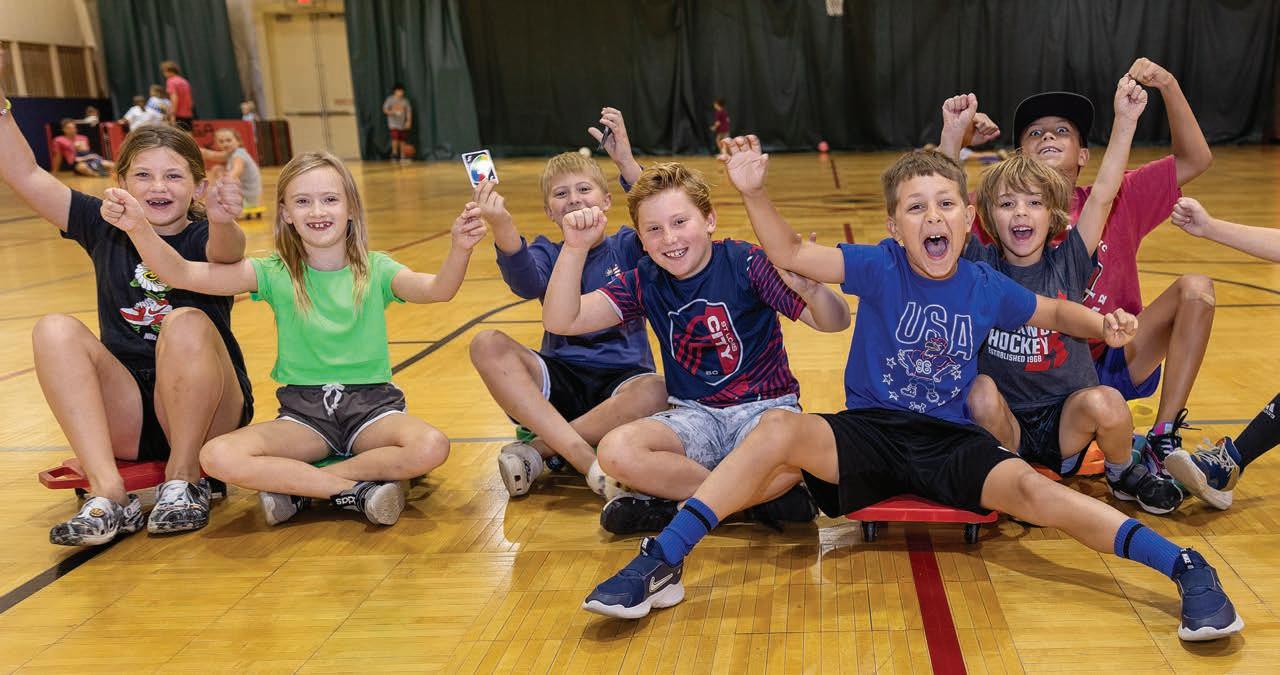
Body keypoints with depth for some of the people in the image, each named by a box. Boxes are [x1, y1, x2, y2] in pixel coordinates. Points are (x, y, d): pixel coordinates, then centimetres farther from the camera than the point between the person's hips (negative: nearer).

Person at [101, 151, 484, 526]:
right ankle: (356, 490, -19)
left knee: (430, 448, -32)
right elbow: (183, 274, -8)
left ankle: (295, 485, -15)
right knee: (218, 457, -25)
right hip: (304, 411, 1)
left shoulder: (374, 270, -1)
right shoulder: (275, 274, 1)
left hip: (371, 404, 0)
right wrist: (138, 228, -25)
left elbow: (437, 290, -19)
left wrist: (460, 248, -40)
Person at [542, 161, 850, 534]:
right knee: (616, 452, -26)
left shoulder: (746, 263, -10)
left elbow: (835, 323, -13)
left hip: (765, 407, -4)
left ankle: (674, 499, -11)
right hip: (694, 414, 4)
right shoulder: (645, 282, 1)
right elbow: (561, 321, -7)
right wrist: (575, 247, -19)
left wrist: (811, 288, -37)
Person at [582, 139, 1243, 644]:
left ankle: (1187, 568, -22)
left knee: (1029, 488, -29)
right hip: (870, 432, -1)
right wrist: (754, 192, -23)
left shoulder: (988, 287, 2)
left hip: (952, 443, 1)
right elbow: (792, 255, -9)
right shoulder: (880, 266, -4)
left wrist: (1101, 323, 0)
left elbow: (1052, 311, 20)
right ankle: (660, 562, -29)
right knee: (778, 429, -29)